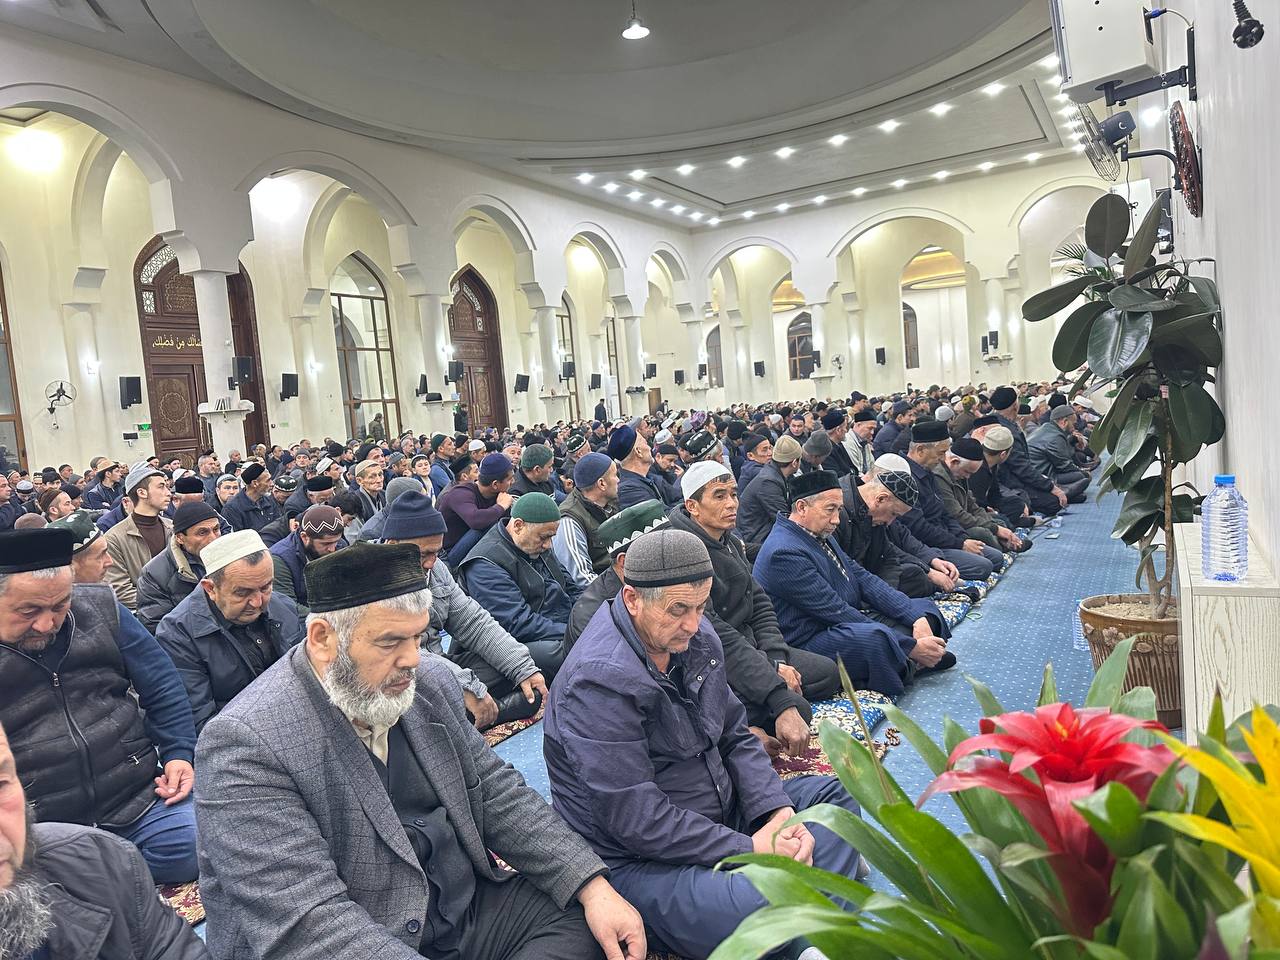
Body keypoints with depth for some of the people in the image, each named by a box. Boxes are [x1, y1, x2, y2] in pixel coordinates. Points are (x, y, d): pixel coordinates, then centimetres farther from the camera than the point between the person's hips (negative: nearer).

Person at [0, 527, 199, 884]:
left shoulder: (101, 609, 1)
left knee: (195, 854, -15)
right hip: (40, 833, -2)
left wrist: (179, 753, -2)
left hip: (142, 798, 2)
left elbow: (162, 687, 9)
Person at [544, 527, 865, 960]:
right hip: (637, 862, -9)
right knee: (761, 904, -35)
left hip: (717, 818, 9)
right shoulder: (600, 680, -27)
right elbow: (638, 821, -27)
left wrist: (778, 813, -9)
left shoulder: (694, 638, -1)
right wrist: (750, 848, -21)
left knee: (834, 794, 12)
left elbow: (735, 737, 7)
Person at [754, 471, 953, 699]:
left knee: (925, 609, 13)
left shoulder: (820, 535, 12)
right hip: (810, 643, -11)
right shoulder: (784, 553, -21)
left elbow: (863, 579, 8)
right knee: (876, 637, -38)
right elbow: (836, 612, -23)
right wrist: (911, 646, -20)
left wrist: (917, 618, -6)